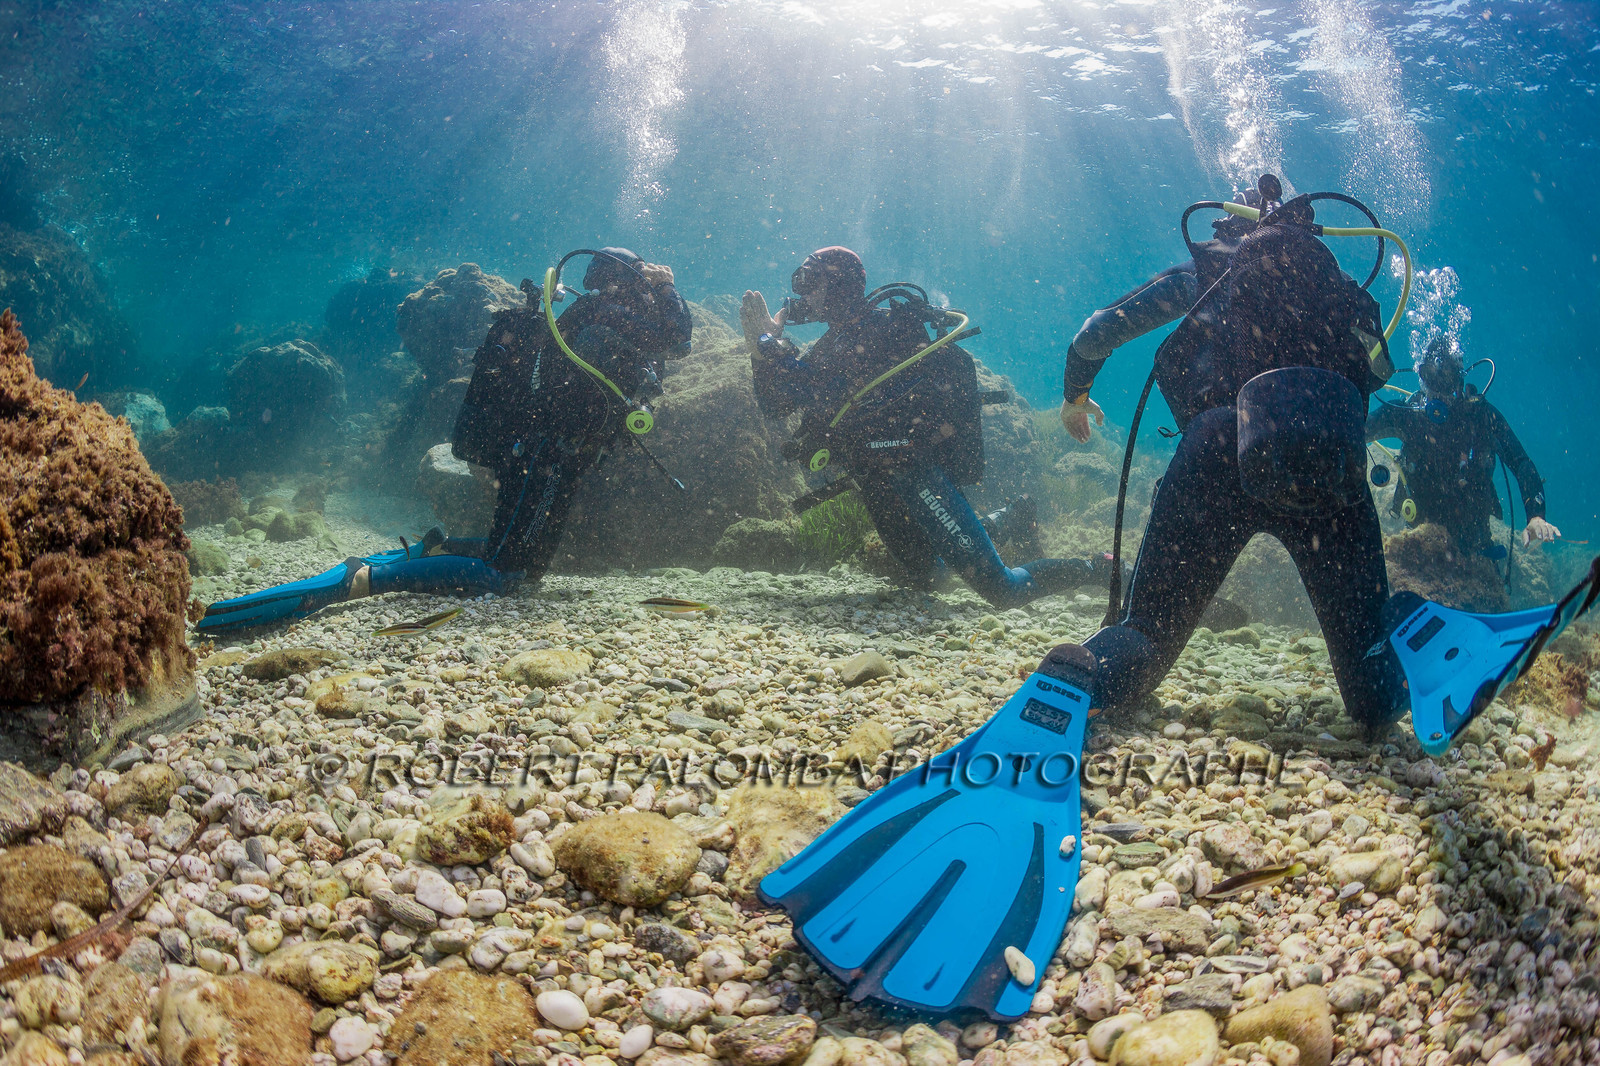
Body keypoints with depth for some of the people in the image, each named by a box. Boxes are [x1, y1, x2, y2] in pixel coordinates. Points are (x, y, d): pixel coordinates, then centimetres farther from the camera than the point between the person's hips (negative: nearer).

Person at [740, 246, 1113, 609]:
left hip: (917, 472, -10)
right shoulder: (835, 343, 13)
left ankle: (1102, 570, 8)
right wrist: (758, 339, -1)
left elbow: (817, 397, -25)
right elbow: (775, 404, 11)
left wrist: (768, 337, -18)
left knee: (1002, 590, -13)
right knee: (923, 574, 27)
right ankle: (1009, 519, 39)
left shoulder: (879, 325, -15)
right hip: (879, 481, 10)